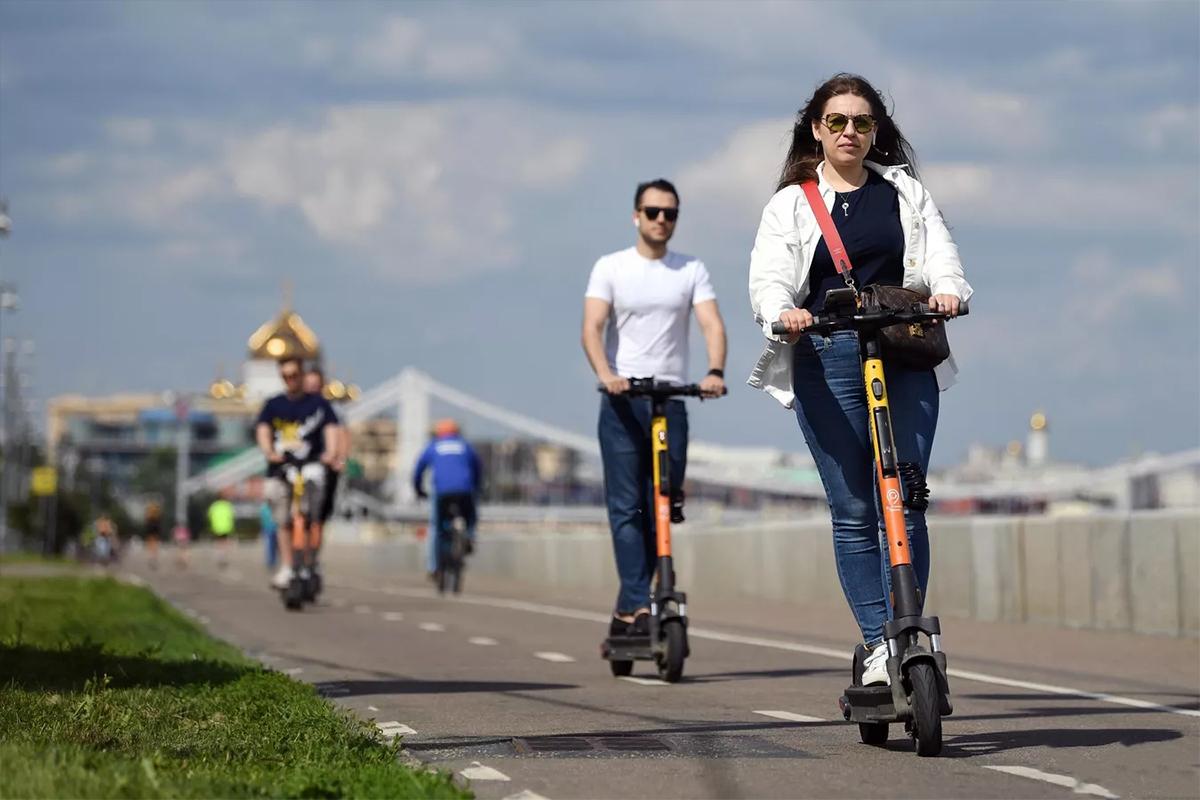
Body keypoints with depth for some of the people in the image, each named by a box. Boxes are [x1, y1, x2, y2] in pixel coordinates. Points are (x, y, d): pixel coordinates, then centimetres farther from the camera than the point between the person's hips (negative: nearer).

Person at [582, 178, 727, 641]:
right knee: (626, 508, -7)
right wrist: (605, 373, -28)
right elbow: (592, 328, -8)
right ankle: (639, 606, -10)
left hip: (671, 399, 2)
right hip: (622, 401, -2)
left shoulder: (691, 271, 8)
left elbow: (712, 325, -5)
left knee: (660, 510, 2)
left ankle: (626, 610, 11)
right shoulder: (611, 268, 3)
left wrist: (715, 371, -25)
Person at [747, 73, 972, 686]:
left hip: (905, 358, 1)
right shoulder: (790, 205, 13)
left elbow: (940, 251, 6)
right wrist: (783, 312, -23)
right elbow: (768, 276, 0)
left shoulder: (906, 192, 18)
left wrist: (947, 290, -17)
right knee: (852, 511, -3)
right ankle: (878, 642, 0)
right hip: (827, 363, -1)